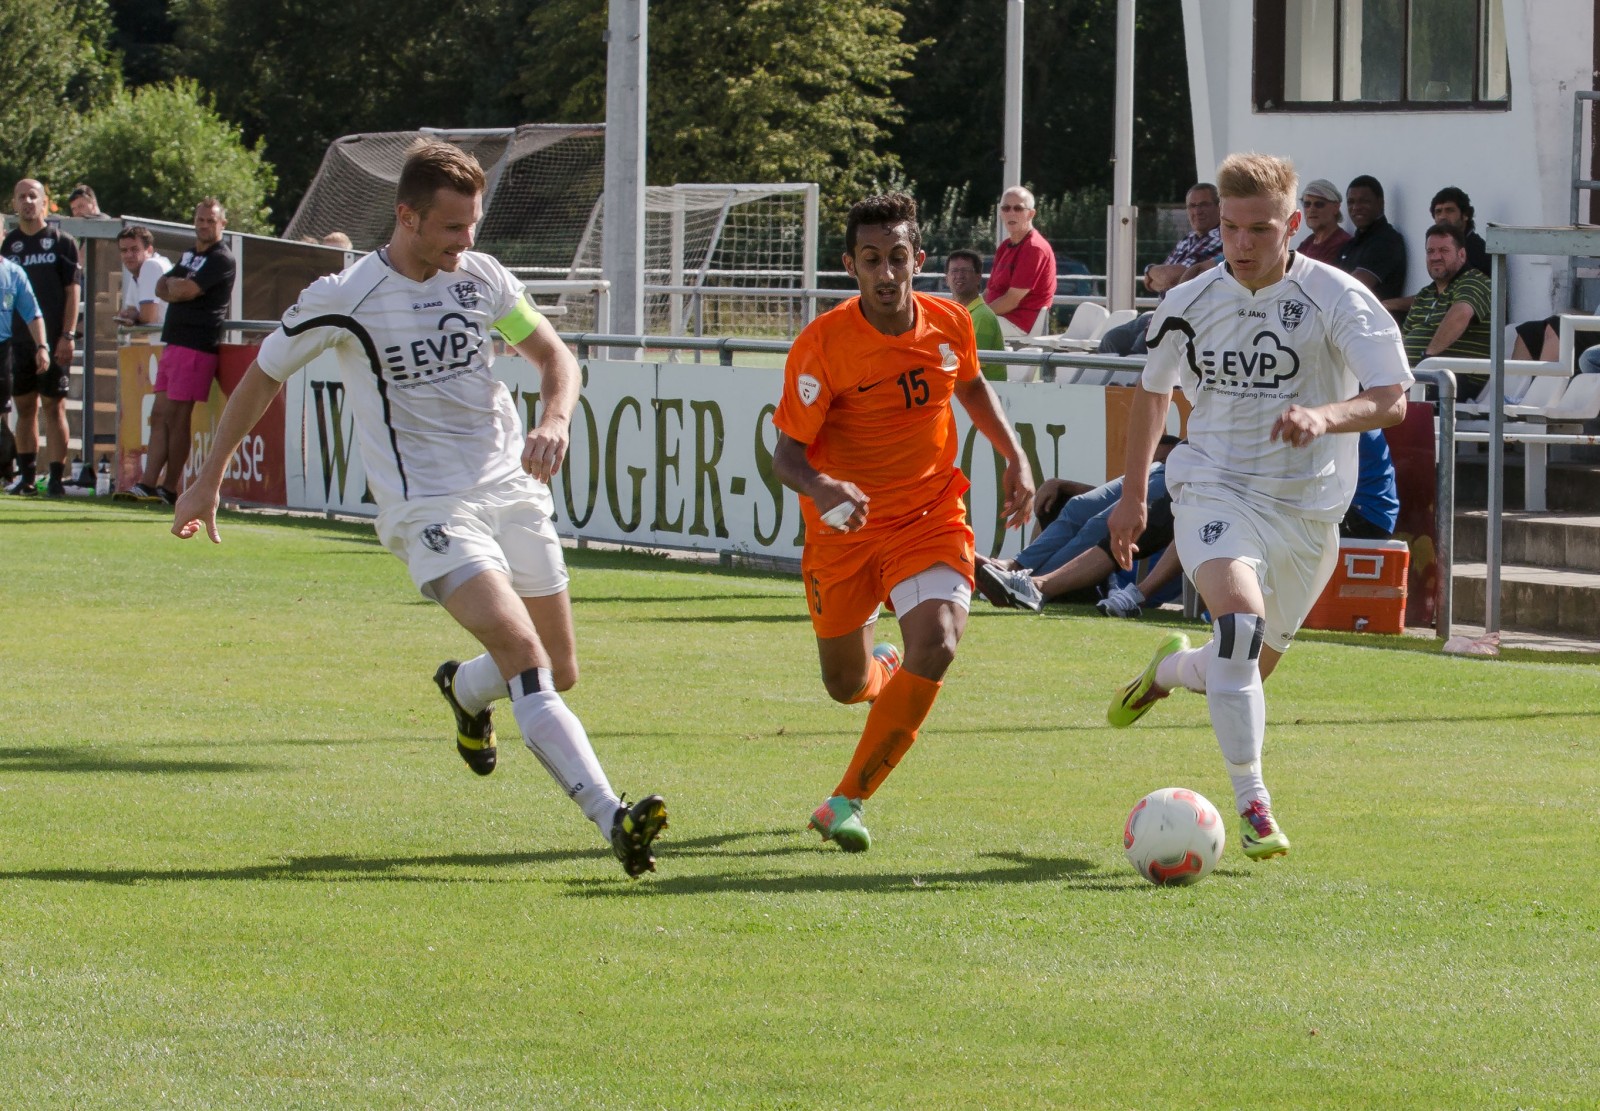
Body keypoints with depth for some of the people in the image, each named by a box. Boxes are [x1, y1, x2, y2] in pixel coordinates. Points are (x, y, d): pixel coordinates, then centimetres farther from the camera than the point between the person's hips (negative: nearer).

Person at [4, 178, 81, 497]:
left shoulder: (62, 241, 0)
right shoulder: (9, 244, 11)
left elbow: (73, 290, -3)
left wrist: (67, 336, -11)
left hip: (53, 340, -4)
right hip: (19, 337, 4)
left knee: (53, 406, -5)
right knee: (24, 407, 7)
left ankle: (56, 477, -5)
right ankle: (26, 475, 13)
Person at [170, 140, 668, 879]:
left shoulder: (481, 278, 4)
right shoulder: (343, 300, -9)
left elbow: (554, 355, 14)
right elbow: (262, 376, 6)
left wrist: (554, 421, -9)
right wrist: (208, 479, 13)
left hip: (511, 488, 6)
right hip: (427, 507, -6)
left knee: (560, 673, 8)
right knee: (522, 652, -25)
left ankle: (464, 689, 44)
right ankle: (612, 820, -34)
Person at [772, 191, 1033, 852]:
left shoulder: (949, 324, -7)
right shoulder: (821, 345, -20)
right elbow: (787, 452, -19)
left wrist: (1014, 456, 7)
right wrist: (820, 488, -40)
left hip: (930, 518, 1)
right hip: (845, 527, -1)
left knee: (936, 647, -24)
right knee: (847, 686, 11)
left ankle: (846, 804, -13)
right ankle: (883, 669, 54)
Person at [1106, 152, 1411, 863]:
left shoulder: (1336, 298, -11)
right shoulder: (1191, 304, -2)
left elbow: (1390, 401, -19)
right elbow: (1153, 391, 17)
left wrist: (1323, 415, -38)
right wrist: (1131, 496, 18)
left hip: (1308, 508, 1)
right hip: (1215, 490, -1)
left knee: (1251, 669, 10)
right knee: (1241, 616, -29)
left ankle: (1170, 669, 47)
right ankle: (1251, 803, -23)